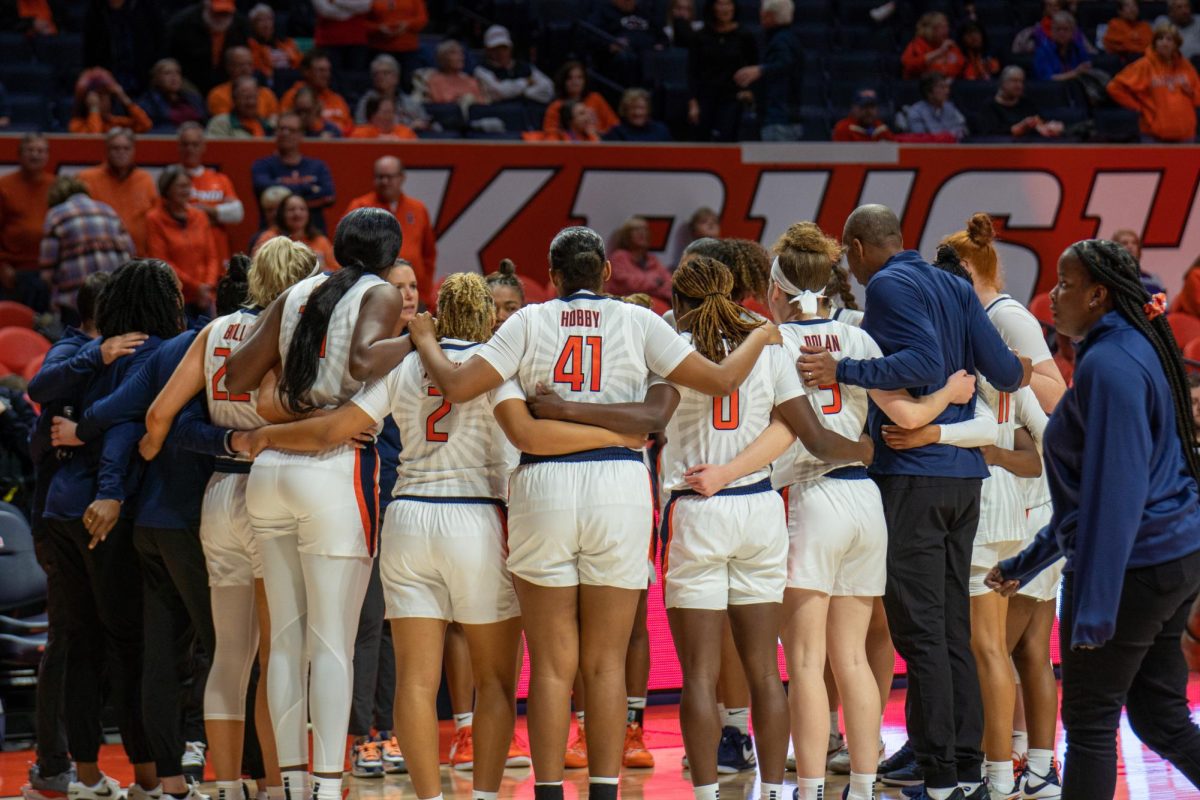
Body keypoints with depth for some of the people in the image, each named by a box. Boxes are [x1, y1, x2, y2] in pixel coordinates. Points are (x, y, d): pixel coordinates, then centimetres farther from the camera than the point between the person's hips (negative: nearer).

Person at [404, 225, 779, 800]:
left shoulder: (530, 322, 2)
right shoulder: (637, 322, 4)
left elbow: (456, 387, -4)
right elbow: (721, 379, 3)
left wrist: (424, 341, 15)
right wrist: (761, 337, 22)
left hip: (543, 486, -1)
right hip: (620, 487, 1)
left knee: (552, 663, 4)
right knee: (606, 662, 6)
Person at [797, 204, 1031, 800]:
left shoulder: (888, 286, -7)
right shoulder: (953, 287, 15)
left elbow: (924, 362, -21)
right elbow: (1000, 370, 9)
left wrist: (844, 372, -24)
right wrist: (1022, 371, 30)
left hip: (911, 473, -8)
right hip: (964, 472, 8)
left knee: (919, 630, -7)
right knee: (953, 628, 12)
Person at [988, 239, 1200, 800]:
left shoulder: (1109, 366, -18)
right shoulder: (1135, 353, 14)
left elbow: (1115, 491, -23)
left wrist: (1092, 606, -23)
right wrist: (1028, 562, 26)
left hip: (1129, 565, -10)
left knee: (1089, 721, 1)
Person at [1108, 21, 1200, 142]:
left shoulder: (1185, 66, 9)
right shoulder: (1146, 65, -4)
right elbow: (1115, 88, -5)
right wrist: (1138, 107, -4)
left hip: (1185, 134, 4)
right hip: (1155, 135, -4)